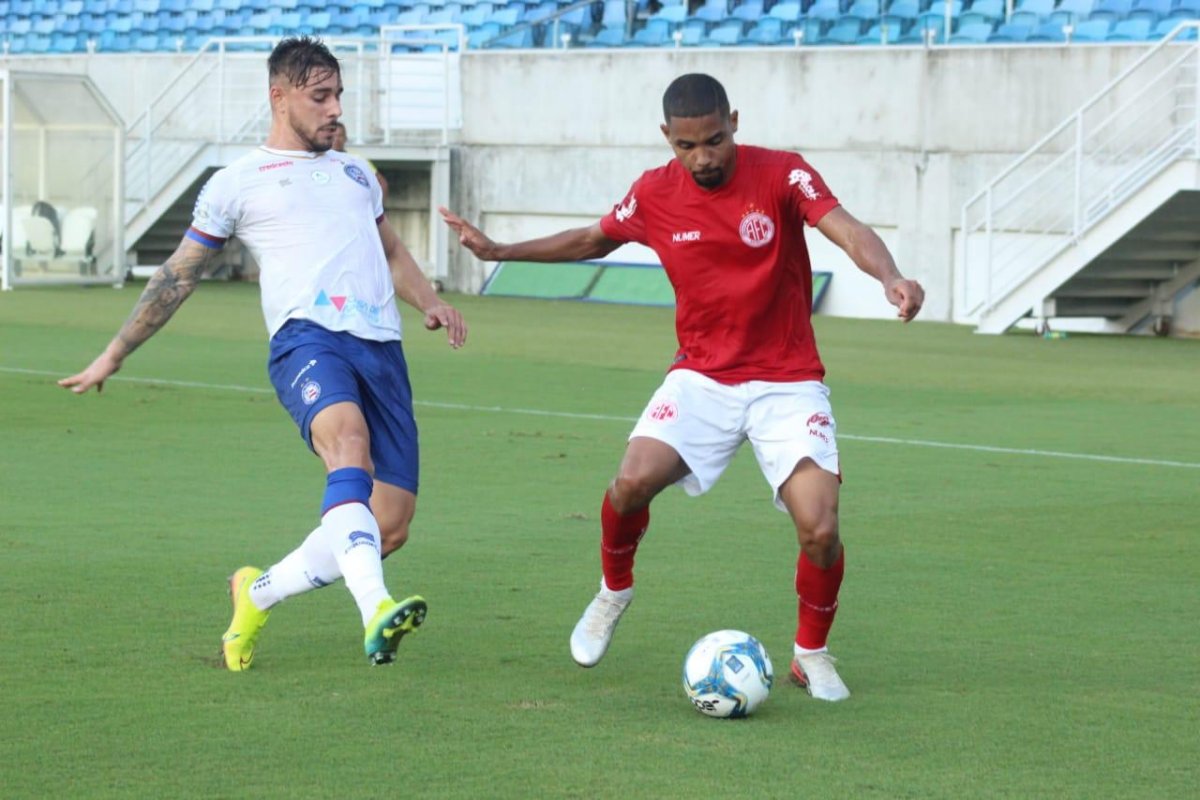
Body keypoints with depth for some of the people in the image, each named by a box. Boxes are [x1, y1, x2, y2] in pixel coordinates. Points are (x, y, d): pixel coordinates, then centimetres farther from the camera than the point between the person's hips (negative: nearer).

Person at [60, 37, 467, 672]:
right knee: (349, 442, -38)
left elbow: (391, 253, 40)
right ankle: (376, 611, -54)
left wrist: (429, 303, 18)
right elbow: (177, 276, 20)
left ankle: (257, 594, 16)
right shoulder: (237, 183, 14)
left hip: (381, 347, 5)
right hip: (307, 336, -5)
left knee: (390, 528, -5)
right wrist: (113, 356, 21)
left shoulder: (354, 173, 29)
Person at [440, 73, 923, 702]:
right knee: (633, 480, -22)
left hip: (787, 383, -2)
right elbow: (593, 240, 18)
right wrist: (500, 251, 13)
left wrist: (889, 276, -48)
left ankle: (811, 655, 10)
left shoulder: (782, 176, -12)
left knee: (820, 530, -18)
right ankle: (614, 590, 10)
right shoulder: (655, 195, -2)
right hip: (702, 377, 2)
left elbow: (848, 231, -27)